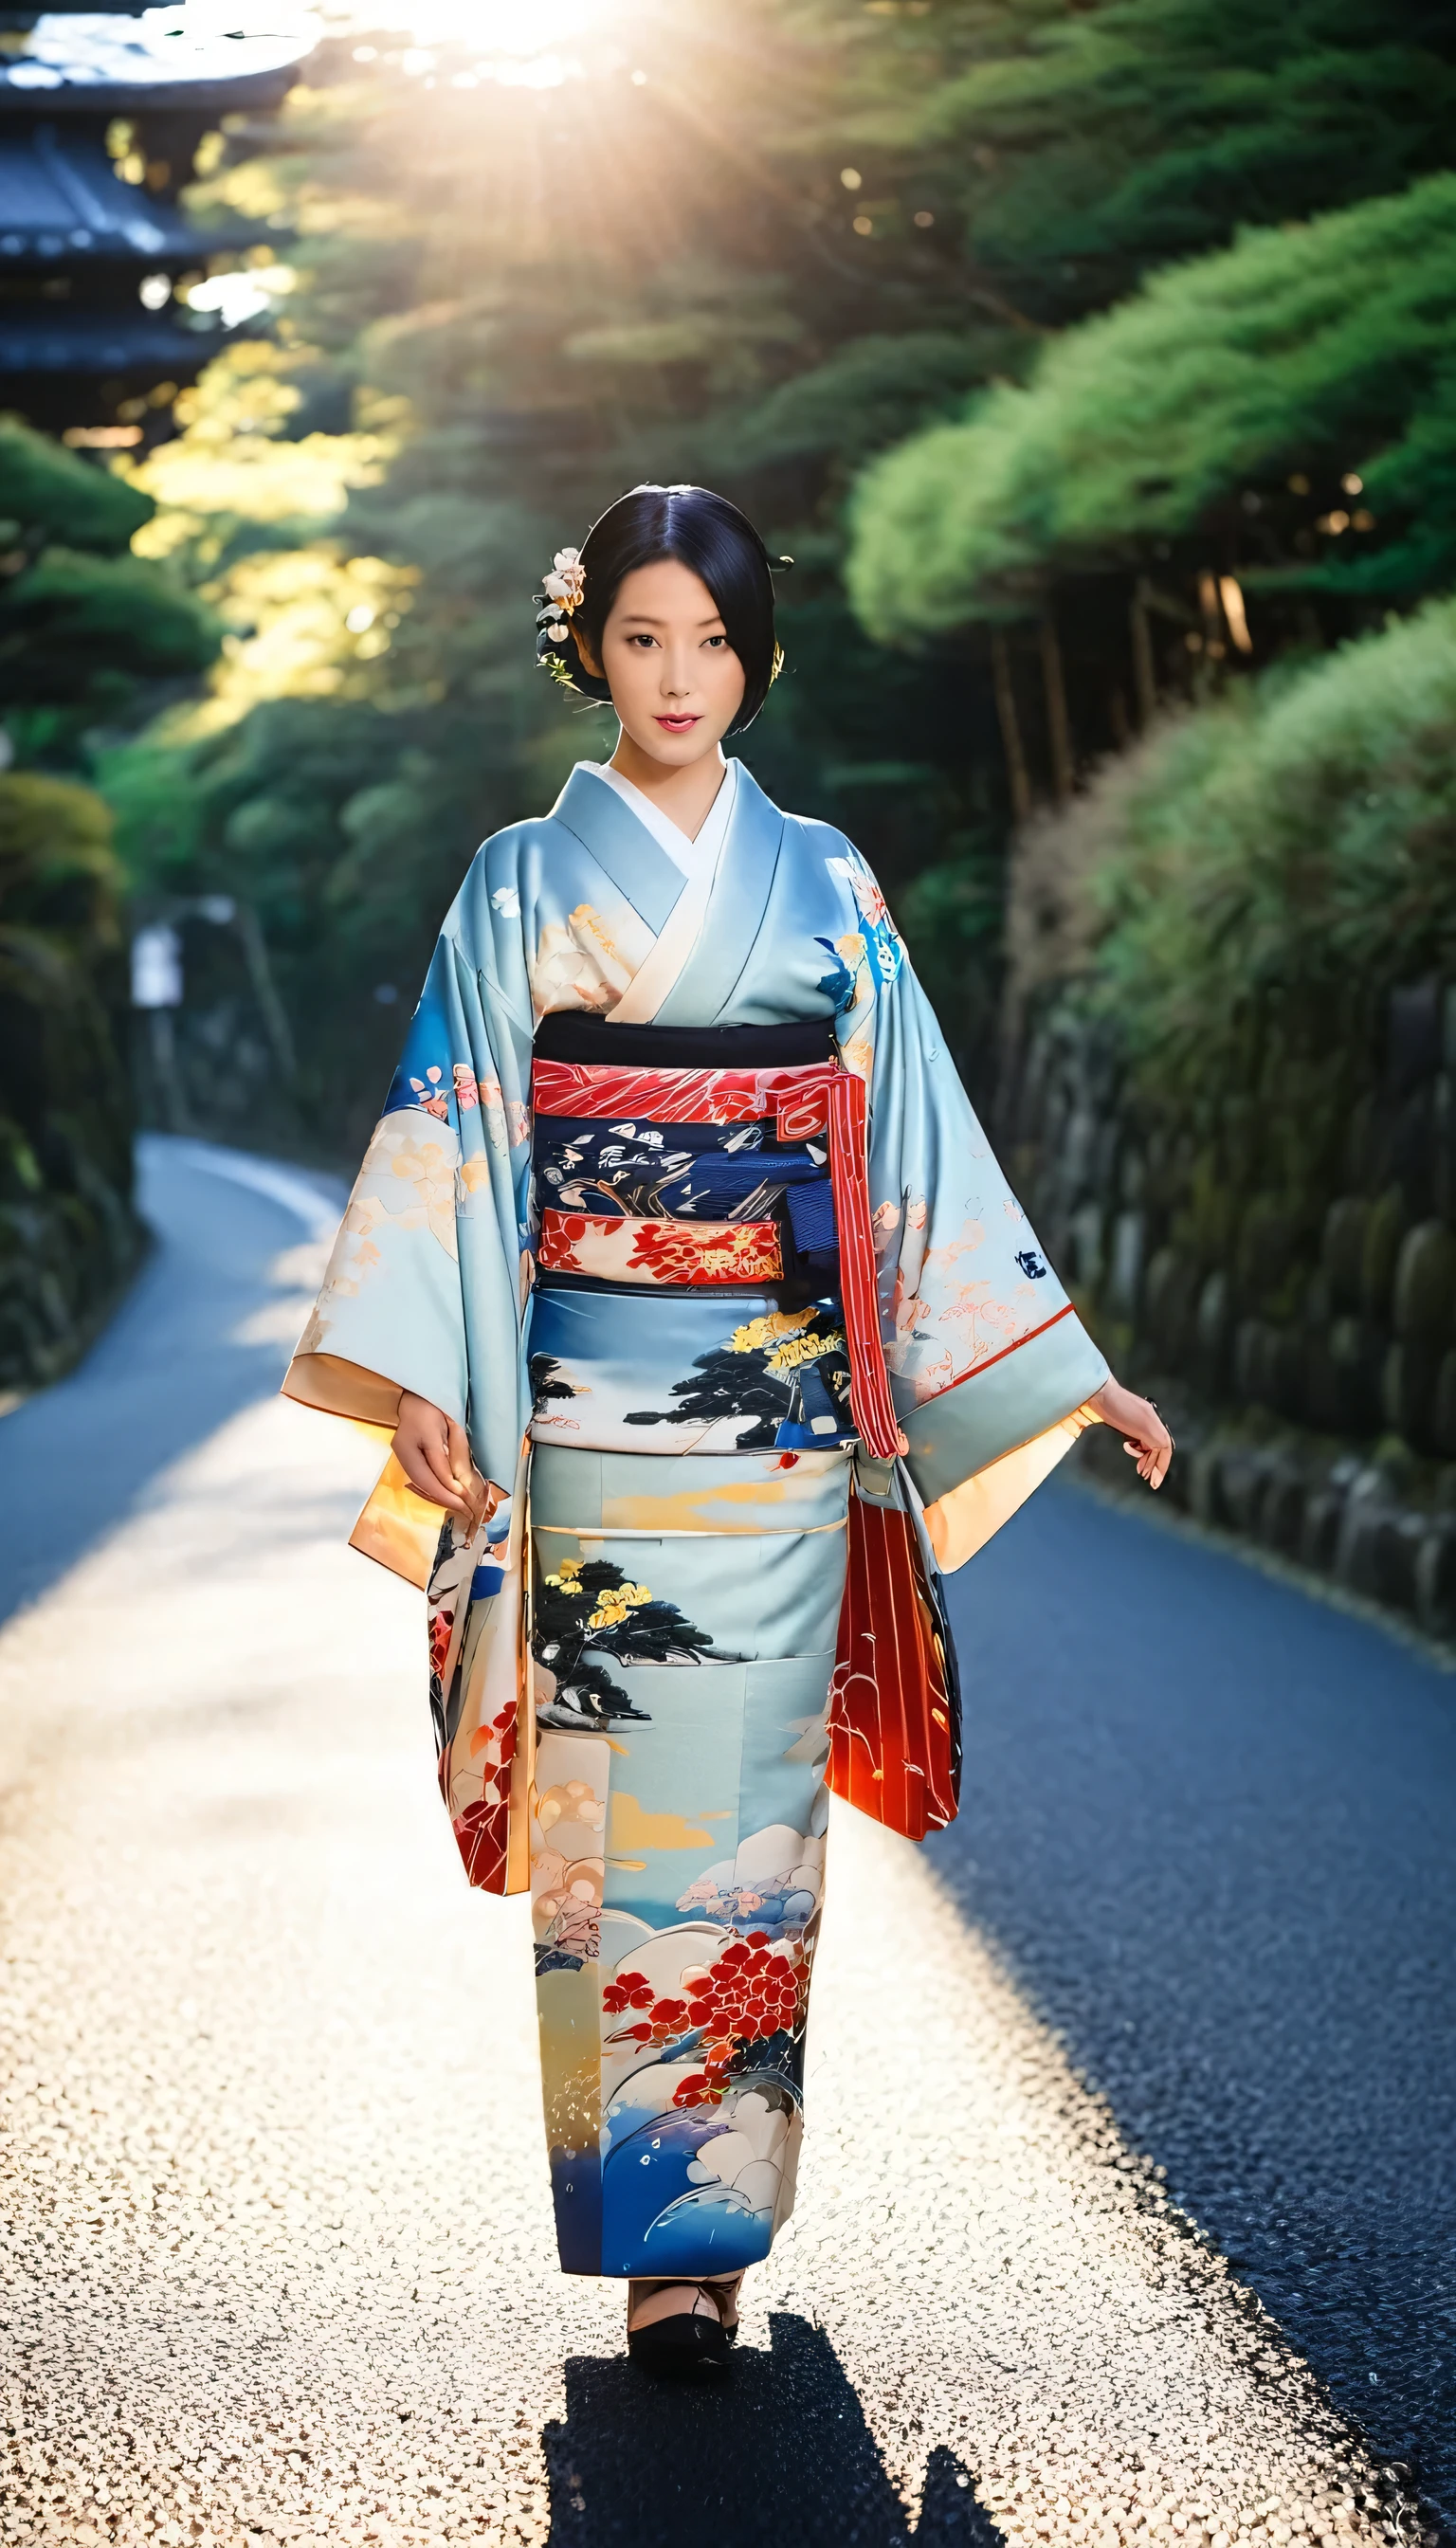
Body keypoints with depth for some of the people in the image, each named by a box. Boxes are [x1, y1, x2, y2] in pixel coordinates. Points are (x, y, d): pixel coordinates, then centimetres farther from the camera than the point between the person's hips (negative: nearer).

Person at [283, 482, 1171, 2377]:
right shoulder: (525, 884, 6)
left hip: (783, 1409, 1)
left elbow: (920, 1145, 12)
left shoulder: (825, 887, 10)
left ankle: (704, 2235, 6)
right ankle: (652, 2234, 4)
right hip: (591, 1407, -1)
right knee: (609, 1807, -3)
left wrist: (1072, 1375, 9)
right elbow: (448, 1141, 0)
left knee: (744, 1806, -1)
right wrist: (421, 1379, -14)